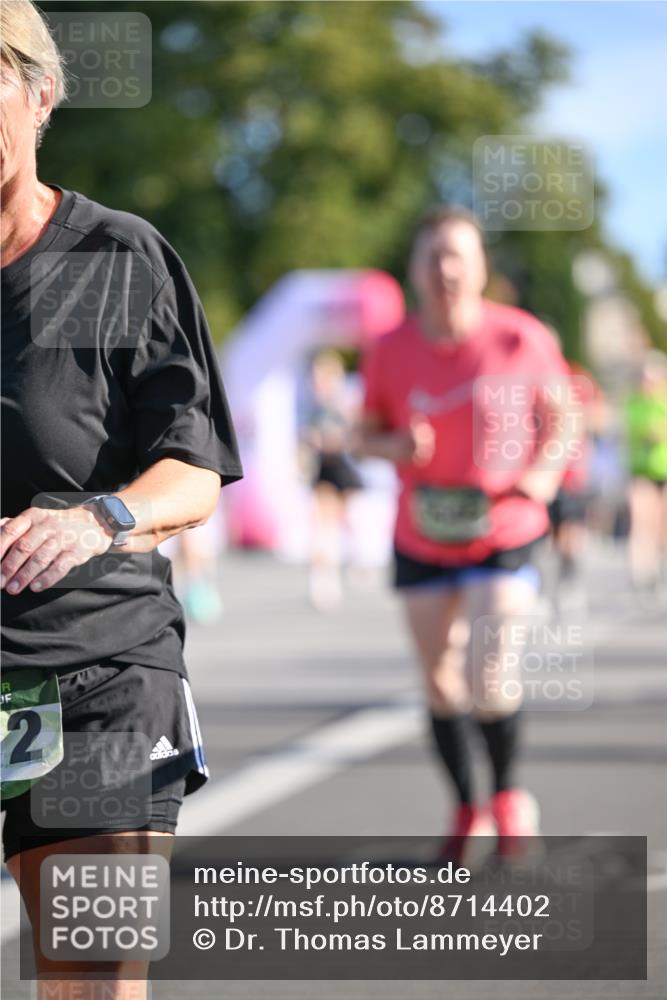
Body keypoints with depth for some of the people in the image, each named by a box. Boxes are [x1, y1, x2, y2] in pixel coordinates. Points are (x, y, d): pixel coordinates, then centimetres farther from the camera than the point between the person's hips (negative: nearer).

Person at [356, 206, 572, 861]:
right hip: (422, 540, 3)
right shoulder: (390, 352, -6)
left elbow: (558, 417, 3)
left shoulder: (521, 339, -10)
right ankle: (466, 811, 29)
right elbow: (365, 434, 6)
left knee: (490, 679, -15)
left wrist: (546, 470, -15)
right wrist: (394, 446, -16)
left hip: (504, 534, -3)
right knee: (439, 681, 9)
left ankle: (508, 793, 12)